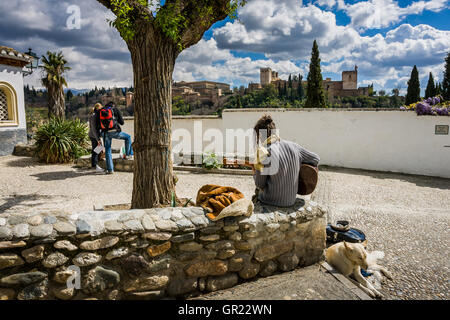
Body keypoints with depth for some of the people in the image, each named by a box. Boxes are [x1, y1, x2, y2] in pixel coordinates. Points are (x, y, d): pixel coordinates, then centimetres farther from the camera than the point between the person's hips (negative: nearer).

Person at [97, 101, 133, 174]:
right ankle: (128, 155, 18)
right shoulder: (116, 110, 9)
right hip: (114, 132, -3)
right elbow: (122, 122, 8)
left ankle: (110, 169, 8)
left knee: (108, 151, 11)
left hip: (105, 133, 3)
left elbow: (98, 125, 13)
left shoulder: (100, 111, 17)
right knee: (128, 137, 22)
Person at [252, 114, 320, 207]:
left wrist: (255, 169, 8)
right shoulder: (292, 146, -5)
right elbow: (316, 159, 7)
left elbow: (260, 185, -9)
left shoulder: (263, 154, -20)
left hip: (271, 201, -5)